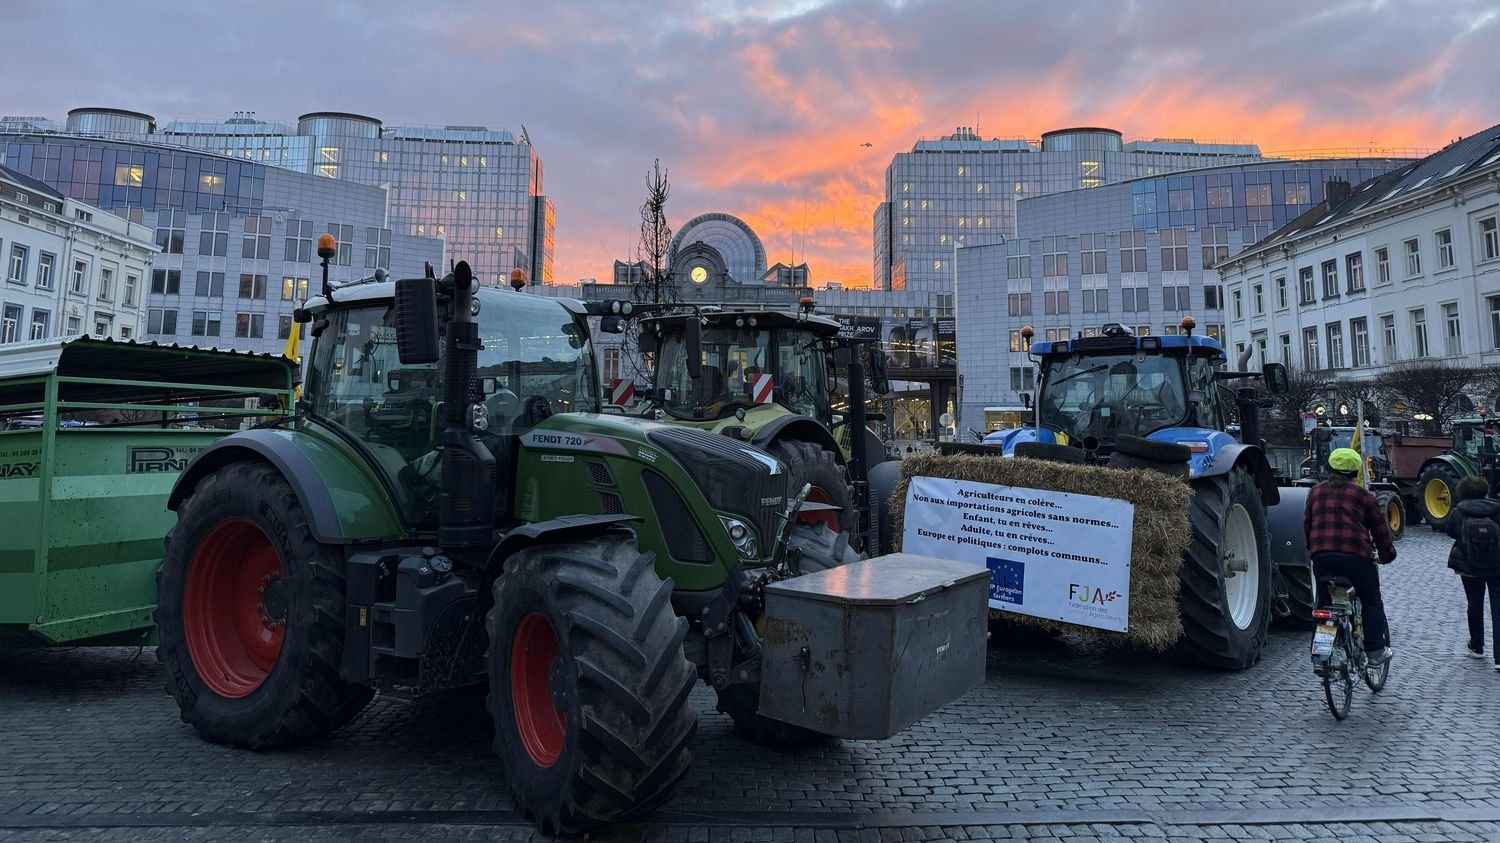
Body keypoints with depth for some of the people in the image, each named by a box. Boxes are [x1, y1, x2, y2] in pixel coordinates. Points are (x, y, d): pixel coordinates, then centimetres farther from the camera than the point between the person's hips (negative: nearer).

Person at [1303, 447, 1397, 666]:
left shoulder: (1316, 492, 13)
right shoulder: (1362, 495, 3)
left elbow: (1307, 524, 20)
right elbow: (1379, 528, 8)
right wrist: (1387, 553, 21)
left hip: (1321, 557, 3)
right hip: (1355, 556, -3)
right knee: (1371, 602, 12)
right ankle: (1376, 651, 11)